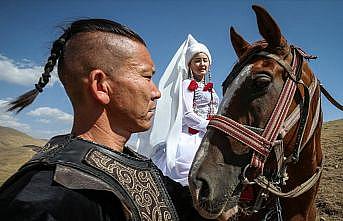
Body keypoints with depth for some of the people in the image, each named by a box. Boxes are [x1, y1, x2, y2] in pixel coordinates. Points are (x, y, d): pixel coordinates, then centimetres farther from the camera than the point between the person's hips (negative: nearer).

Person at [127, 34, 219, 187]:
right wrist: (209, 126, -15)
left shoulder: (210, 88, 22)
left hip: (210, 135, 7)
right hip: (192, 136, -7)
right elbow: (187, 114, -11)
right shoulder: (186, 84, -1)